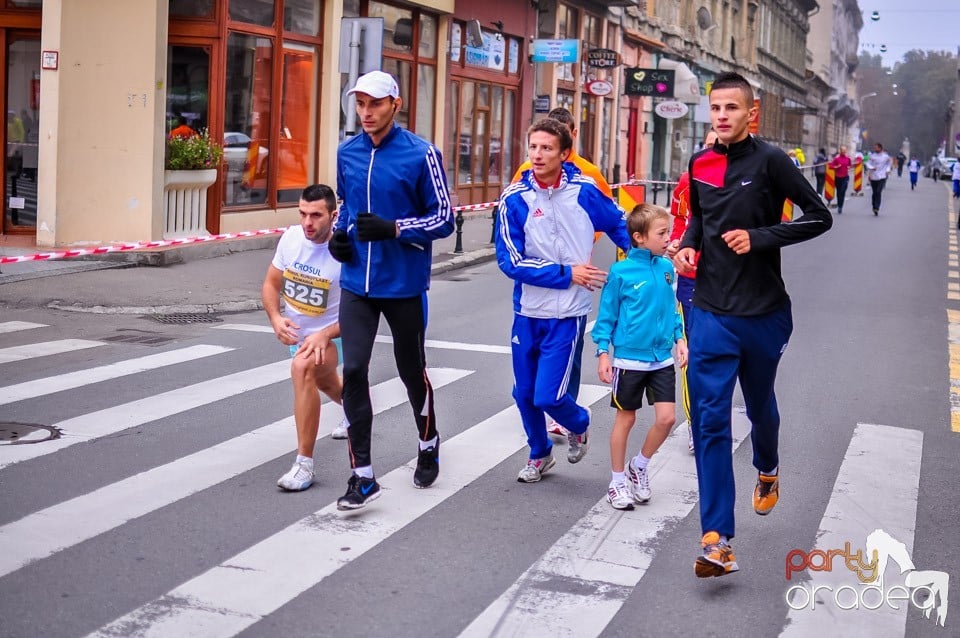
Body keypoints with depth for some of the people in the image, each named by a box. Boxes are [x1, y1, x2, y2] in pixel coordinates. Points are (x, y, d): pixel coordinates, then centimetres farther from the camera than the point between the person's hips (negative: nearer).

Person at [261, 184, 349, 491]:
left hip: (332, 333, -7)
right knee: (326, 384, 32)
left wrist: (324, 336, -35)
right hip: (297, 331, 7)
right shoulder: (291, 237, -14)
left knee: (303, 367, -37)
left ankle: (304, 464, -31)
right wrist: (275, 318, -19)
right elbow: (271, 284, -1)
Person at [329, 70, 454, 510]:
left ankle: (428, 445, 41)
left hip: (404, 285, -3)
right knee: (353, 370, -6)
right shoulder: (347, 153, 5)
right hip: (356, 284, 3)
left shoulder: (421, 154, -10)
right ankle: (362, 476, 2)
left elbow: (444, 219, -8)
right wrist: (341, 234, 1)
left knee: (411, 369, 13)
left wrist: (393, 229, -21)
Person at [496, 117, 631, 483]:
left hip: (567, 314, -2)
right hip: (527, 312, 2)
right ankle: (539, 454, 37)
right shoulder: (515, 198, -7)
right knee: (524, 393, 11)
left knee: (548, 396, -9)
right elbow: (510, 261, -12)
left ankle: (578, 425, 25)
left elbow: (619, 225, 13)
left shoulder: (584, 190, -6)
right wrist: (565, 273, -14)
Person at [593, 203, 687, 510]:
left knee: (666, 417, -2)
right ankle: (617, 482, 23)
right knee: (626, 418, 7)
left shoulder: (666, 267, 1)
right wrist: (603, 352, -8)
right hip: (629, 359, -4)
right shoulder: (621, 272, -13)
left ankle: (640, 465, 24)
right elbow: (607, 314, -6)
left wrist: (679, 338, 7)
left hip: (662, 358, 4)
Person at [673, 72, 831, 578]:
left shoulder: (769, 161, -9)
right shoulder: (700, 164, 4)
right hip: (711, 313, 2)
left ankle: (767, 469, 54)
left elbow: (819, 217, -8)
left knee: (760, 406, 20)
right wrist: (687, 245, 0)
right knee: (710, 421, -6)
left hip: (763, 313, -2)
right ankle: (717, 540, -6)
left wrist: (760, 238, -18)